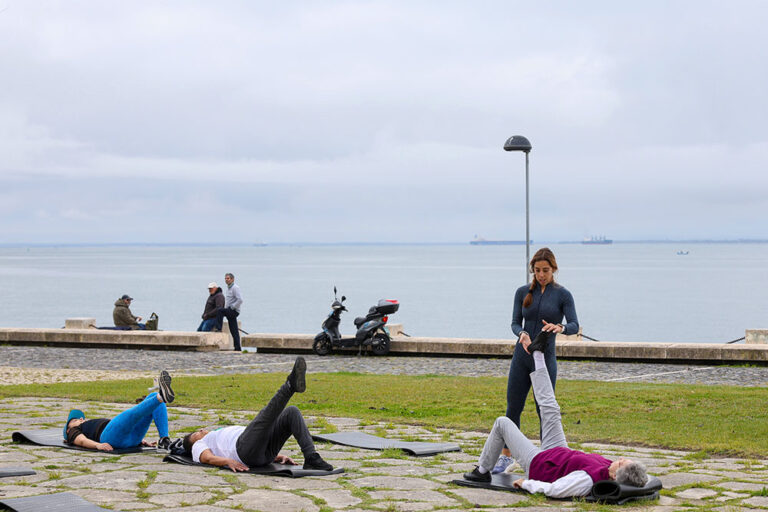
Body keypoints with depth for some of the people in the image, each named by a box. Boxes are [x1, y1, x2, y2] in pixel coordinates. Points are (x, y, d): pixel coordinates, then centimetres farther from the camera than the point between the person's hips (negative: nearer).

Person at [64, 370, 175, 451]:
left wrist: (140, 441, 9)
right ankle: (161, 397, -59)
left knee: (154, 396, -7)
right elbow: (83, 441, 1)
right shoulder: (74, 432, 26)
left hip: (132, 435, 6)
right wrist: (98, 445, -22)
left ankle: (164, 440, -29)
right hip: (109, 437, -6)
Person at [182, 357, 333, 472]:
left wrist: (278, 456, 10)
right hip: (244, 450, -6)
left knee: (292, 411, -12)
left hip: (266, 451, 6)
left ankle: (311, 458, -26)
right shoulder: (199, 445, 27)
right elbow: (207, 457, 0)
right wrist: (228, 461, -22)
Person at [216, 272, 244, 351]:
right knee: (234, 331, 4)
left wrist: (232, 307, -18)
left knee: (220, 310, -26)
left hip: (234, 311, -9)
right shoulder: (227, 289, 20)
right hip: (229, 312, 9)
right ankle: (237, 348, 3)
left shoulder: (235, 288, -9)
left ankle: (218, 328, -23)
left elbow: (240, 300, -20)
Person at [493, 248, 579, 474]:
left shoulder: (563, 294, -2)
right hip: (521, 356, 3)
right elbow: (515, 323, 2)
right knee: (513, 408, 6)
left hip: (545, 359, -3)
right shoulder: (523, 292, 6)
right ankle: (506, 457, 17)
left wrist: (560, 327, -33)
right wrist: (522, 334, -21)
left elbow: (574, 326, -11)